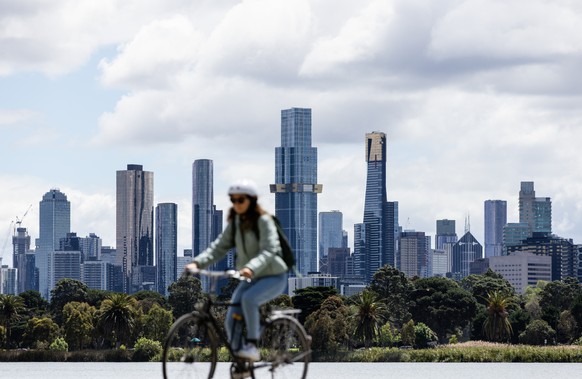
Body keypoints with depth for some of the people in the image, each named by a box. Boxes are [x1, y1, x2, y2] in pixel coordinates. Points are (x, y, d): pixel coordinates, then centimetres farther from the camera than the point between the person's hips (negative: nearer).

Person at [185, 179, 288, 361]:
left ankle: (252, 345, -26)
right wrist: (197, 262, -18)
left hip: (274, 277, -7)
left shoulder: (264, 221, -15)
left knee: (249, 298, -35)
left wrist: (251, 268, -46)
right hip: (251, 278, 7)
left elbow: (268, 251, -27)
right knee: (231, 321, -8)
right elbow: (219, 246, -1)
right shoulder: (235, 222, 6)